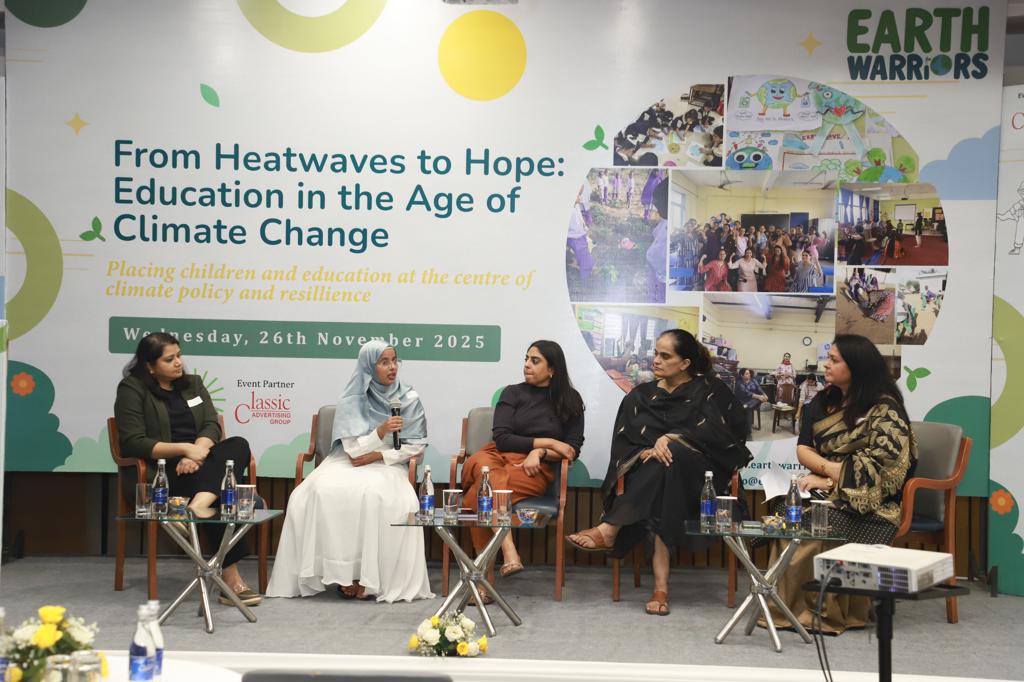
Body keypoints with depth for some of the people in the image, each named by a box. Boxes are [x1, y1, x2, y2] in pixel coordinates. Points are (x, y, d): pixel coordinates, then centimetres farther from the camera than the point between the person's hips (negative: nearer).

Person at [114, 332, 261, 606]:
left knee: (238, 445, -28)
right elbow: (133, 443, -10)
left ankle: (199, 505, -49)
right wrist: (184, 448, -20)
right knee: (219, 496, -34)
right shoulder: (132, 389, 0)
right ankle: (230, 577, -37)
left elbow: (212, 426, 6)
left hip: (197, 462, 6)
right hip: (159, 471, -5)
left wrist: (196, 452, -17)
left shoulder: (193, 383, 17)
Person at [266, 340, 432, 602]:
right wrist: (380, 432, -24)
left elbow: (416, 446, 1)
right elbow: (353, 448, -7)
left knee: (376, 495, -37)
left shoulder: (408, 398, 3)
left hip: (387, 464, -1)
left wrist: (379, 455, -11)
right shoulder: (352, 400, 0)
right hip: (348, 463, 1)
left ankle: (372, 577, -27)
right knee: (323, 492, -32)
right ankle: (342, 572, -25)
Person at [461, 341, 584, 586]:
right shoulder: (513, 393, 13)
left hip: (534, 468, -1)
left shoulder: (570, 400, 14)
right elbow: (501, 439, 0)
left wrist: (540, 452, -11)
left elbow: (573, 449, 7)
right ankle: (509, 554, -52)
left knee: (476, 496, -35)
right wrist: (548, 442, -4)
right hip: (497, 457, 1)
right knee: (487, 470, -42)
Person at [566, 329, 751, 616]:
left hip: (696, 475, -2)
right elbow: (623, 441, 7)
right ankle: (661, 586, -45)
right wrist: (647, 452, -16)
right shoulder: (640, 396, 17)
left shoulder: (709, 390, 10)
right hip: (647, 475, 2)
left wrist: (672, 437, -18)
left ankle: (609, 530, -39)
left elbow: (717, 431, -6)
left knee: (671, 456, -38)